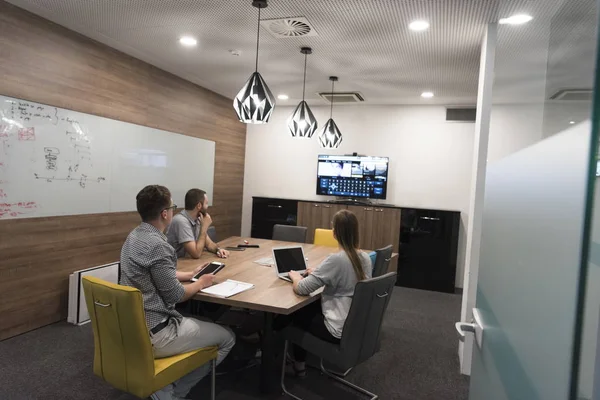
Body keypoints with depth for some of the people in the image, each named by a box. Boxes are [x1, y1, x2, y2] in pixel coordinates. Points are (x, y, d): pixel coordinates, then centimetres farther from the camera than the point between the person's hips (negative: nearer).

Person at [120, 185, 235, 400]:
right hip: (153, 333, -10)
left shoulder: (135, 236, 5)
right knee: (227, 338, 3)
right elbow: (174, 295, -19)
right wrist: (201, 283, -1)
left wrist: (190, 274, 19)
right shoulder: (158, 245, -26)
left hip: (133, 325, 10)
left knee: (199, 322, 29)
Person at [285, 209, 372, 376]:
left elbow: (302, 289, -21)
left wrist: (295, 275, 0)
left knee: (297, 313, 18)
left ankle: (299, 365, 34)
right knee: (310, 307, 26)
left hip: (341, 330, -7)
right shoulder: (365, 258, -1)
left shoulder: (336, 259, -25)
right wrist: (317, 273, 16)